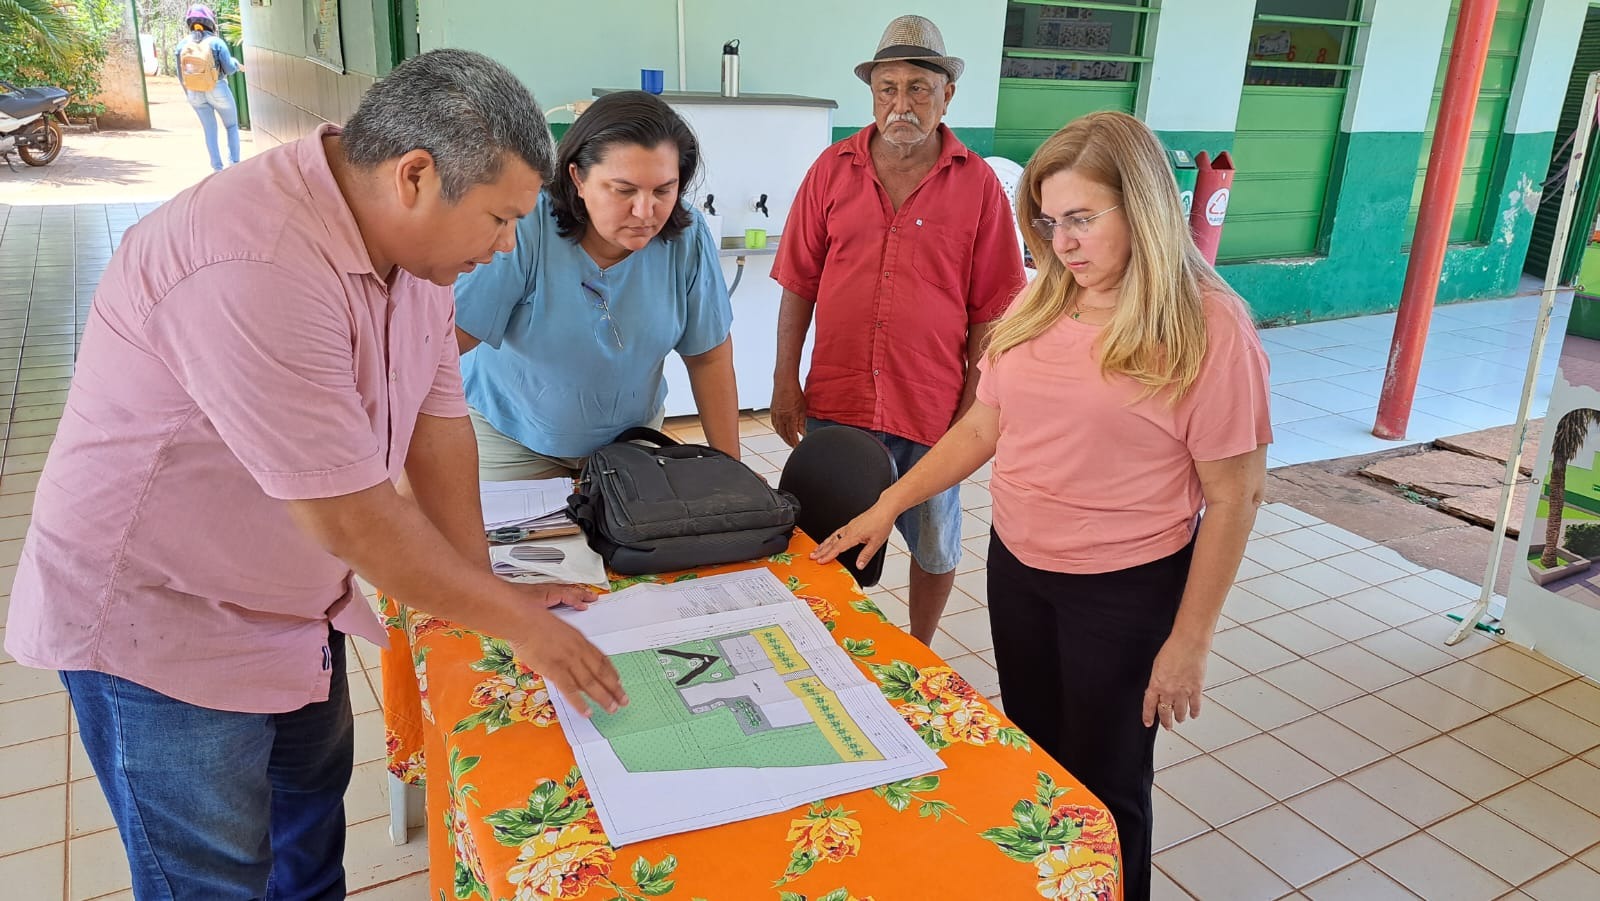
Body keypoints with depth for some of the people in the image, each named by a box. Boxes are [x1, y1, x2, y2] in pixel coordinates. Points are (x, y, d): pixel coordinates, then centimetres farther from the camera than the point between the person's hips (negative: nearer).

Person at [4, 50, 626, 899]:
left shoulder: (412, 236, -7)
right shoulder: (256, 267, -35)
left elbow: (438, 418, -3)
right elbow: (348, 511, -32)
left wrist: (484, 590, -2)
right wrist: (517, 621, -21)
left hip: (292, 602, 8)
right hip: (158, 620, -8)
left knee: (313, 795, 25)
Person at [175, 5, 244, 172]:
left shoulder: (182, 45, -1)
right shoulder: (216, 42, -14)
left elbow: (181, 76, 3)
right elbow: (229, 68, -12)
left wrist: (189, 94, 18)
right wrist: (236, 63, 10)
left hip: (195, 93, 3)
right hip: (217, 91, -3)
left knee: (210, 130, 14)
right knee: (232, 126, 15)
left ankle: (217, 168, 11)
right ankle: (234, 163, 3)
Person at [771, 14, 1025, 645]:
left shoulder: (978, 184, -4)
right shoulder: (833, 169, 1)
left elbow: (989, 310, -2)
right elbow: (799, 284, 4)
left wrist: (974, 406, -4)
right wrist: (785, 380, 1)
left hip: (931, 406, -1)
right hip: (836, 401, 1)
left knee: (935, 549, 15)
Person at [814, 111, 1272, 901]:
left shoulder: (1208, 326, -16)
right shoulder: (1039, 305, 0)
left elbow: (1234, 495, -13)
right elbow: (982, 427, 8)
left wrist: (1188, 641, -12)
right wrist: (888, 505, 2)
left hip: (1124, 591, -5)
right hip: (1014, 567, 6)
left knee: (1103, 783, 11)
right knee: (1032, 760, 22)